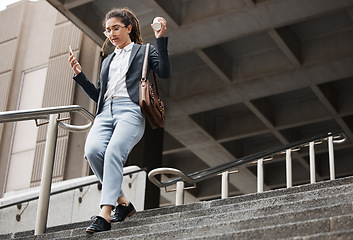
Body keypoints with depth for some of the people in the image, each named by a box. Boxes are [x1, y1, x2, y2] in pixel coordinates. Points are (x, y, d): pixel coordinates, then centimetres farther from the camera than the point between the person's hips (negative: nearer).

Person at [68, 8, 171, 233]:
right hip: (105, 112, 5)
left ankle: (105, 214, -37)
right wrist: (79, 75, 21)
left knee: (114, 151, -31)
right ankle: (122, 202, -14)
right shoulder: (108, 60, 34)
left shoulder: (144, 51, 20)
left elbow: (165, 72, 1)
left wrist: (161, 38, -2)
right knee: (92, 150, -26)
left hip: (130, 110, -5)